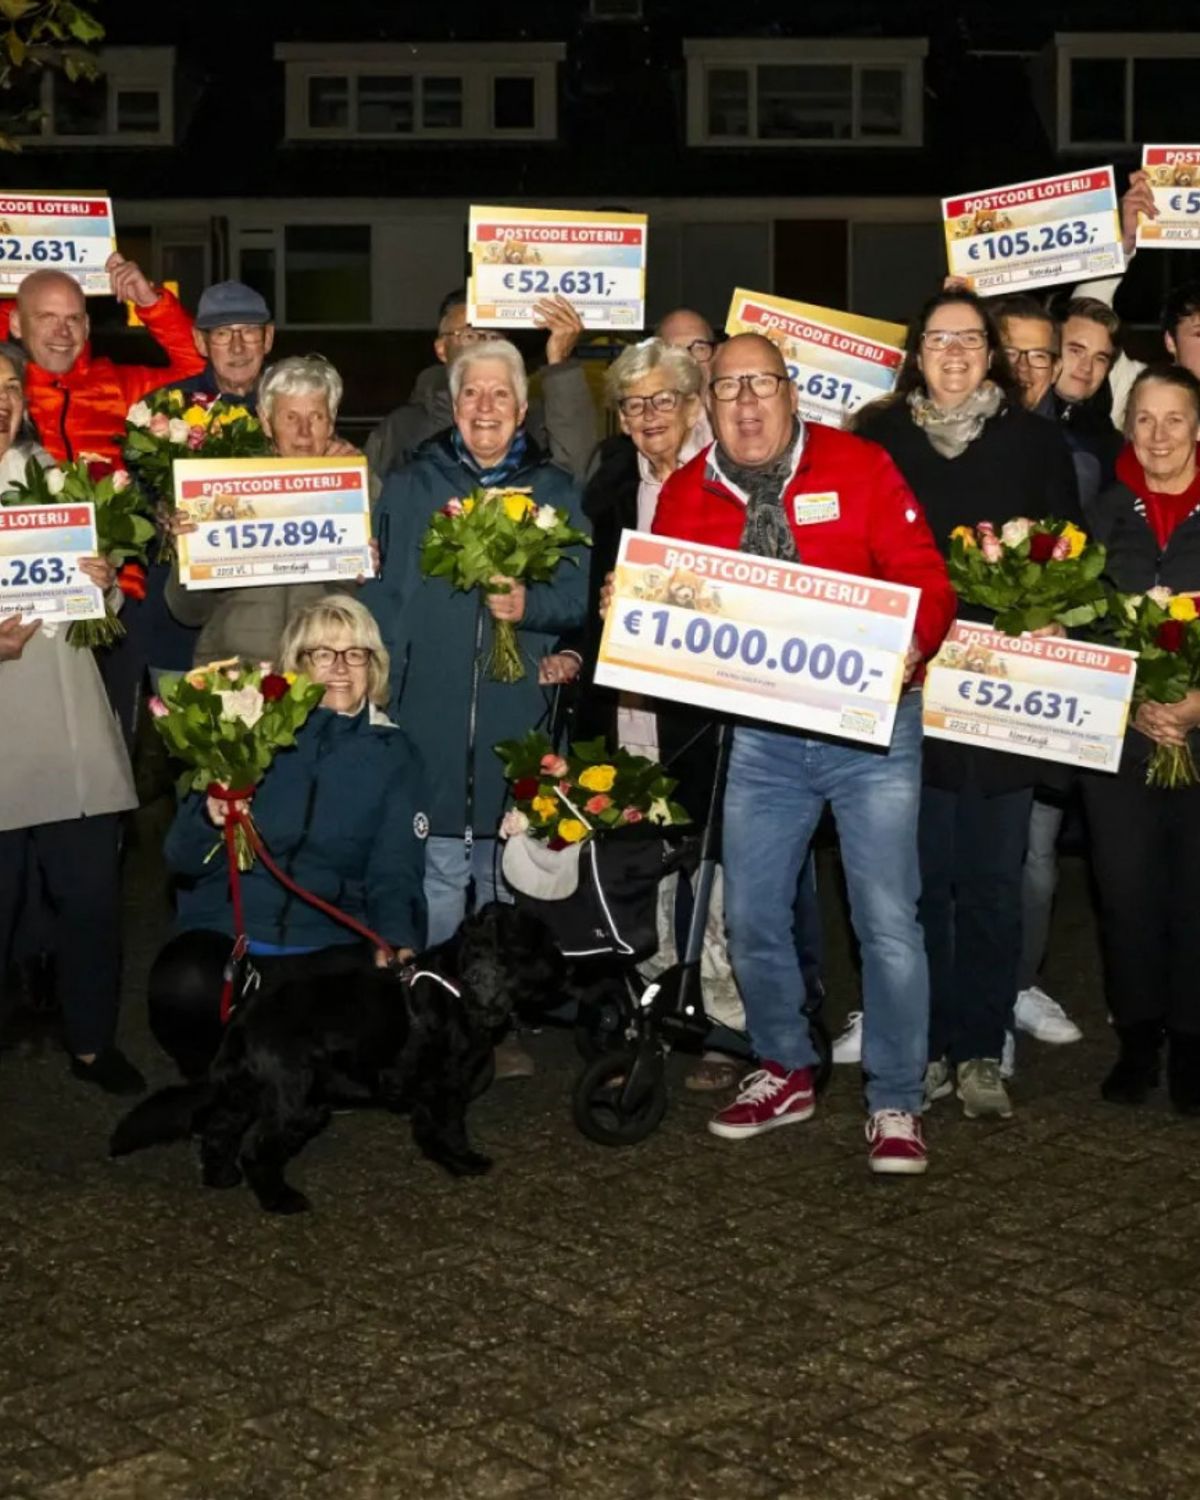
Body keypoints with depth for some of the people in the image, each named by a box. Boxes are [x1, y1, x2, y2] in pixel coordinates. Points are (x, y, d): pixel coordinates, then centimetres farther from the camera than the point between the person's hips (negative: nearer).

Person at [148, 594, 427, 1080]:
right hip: (223, 930, 0)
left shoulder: (392, 754, 10)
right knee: (185, 988, -34)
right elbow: (181, 859, 6)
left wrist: (395, 940, -17)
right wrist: (210, 819, -18)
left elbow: (395, 873, 5)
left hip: (330, 942, 0)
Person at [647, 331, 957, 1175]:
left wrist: (913, 647, -27)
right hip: (760, 736, 4)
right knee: (751, 916, 9)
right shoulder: (685, 495, 3)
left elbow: (926, 580, -8)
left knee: (888, 920, -4)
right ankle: (786, 1073, 32)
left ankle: (896, 1105, 12)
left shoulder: (861, 468, -6)